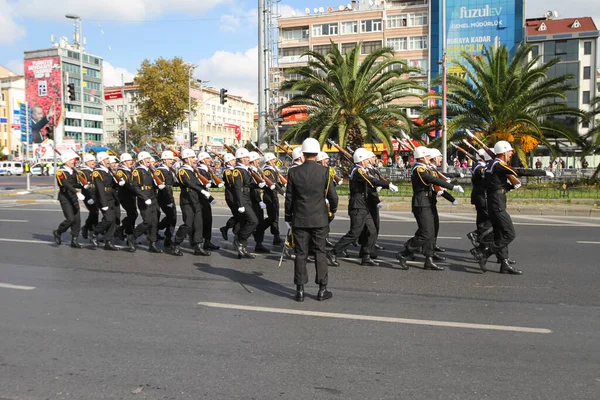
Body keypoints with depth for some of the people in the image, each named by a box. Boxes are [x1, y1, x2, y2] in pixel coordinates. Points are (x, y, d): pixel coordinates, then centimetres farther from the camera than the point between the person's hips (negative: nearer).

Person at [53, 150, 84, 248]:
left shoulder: (73, 171, 13)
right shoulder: (61, 172, -11)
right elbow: (66, 184, -27)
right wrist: (77, 193, -39)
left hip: (73, 198, 7)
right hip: (65, 198, -7)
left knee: (77, 220, 3)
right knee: (70, 219, -14)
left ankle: (74, 241, 11)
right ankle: (58, 232, 13)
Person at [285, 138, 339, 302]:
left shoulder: (293, 172, -4)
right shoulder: (324, 171, -7)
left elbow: (289, 198, 1)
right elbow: (332, 196, -4)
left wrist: (288, 218, 12)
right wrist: (333, 209, 16)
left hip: (299, 219, 1)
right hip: (319, 219, -1)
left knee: (300, 254, 6)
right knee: (320, 253, 7)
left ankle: (300, 290, 10)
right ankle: (322, 290, 11)